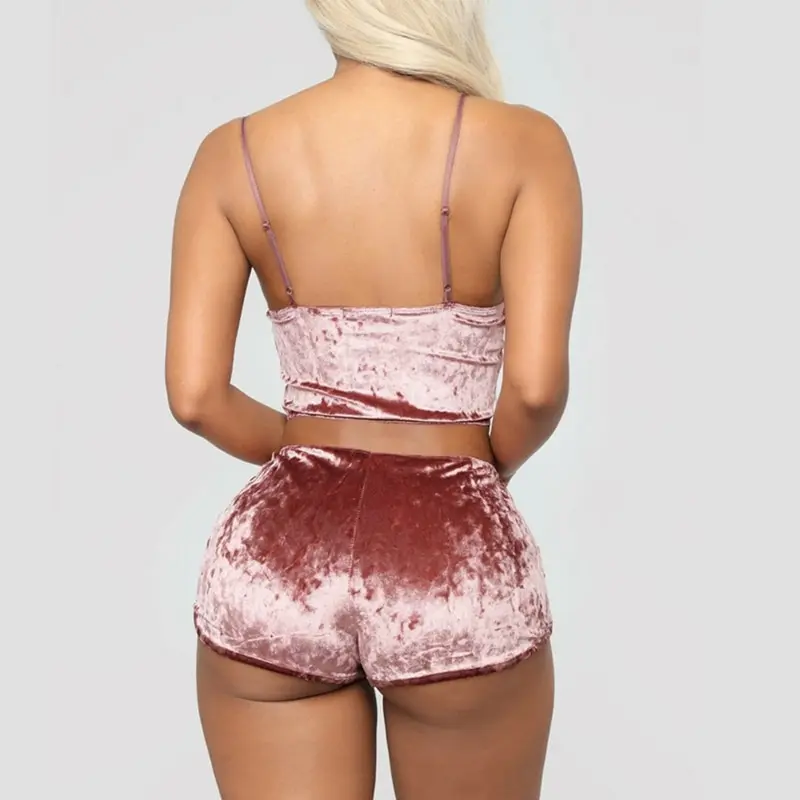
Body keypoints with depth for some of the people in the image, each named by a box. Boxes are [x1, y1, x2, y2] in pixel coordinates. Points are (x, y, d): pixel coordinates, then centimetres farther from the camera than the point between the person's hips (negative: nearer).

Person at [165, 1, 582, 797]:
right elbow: (537, 386, -16)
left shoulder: (233, 153, -1)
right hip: (457, 569, -1)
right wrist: (490, 467, 6)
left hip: (276, 562, 2)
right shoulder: (523, 143, -6)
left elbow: (194, 395, -6)